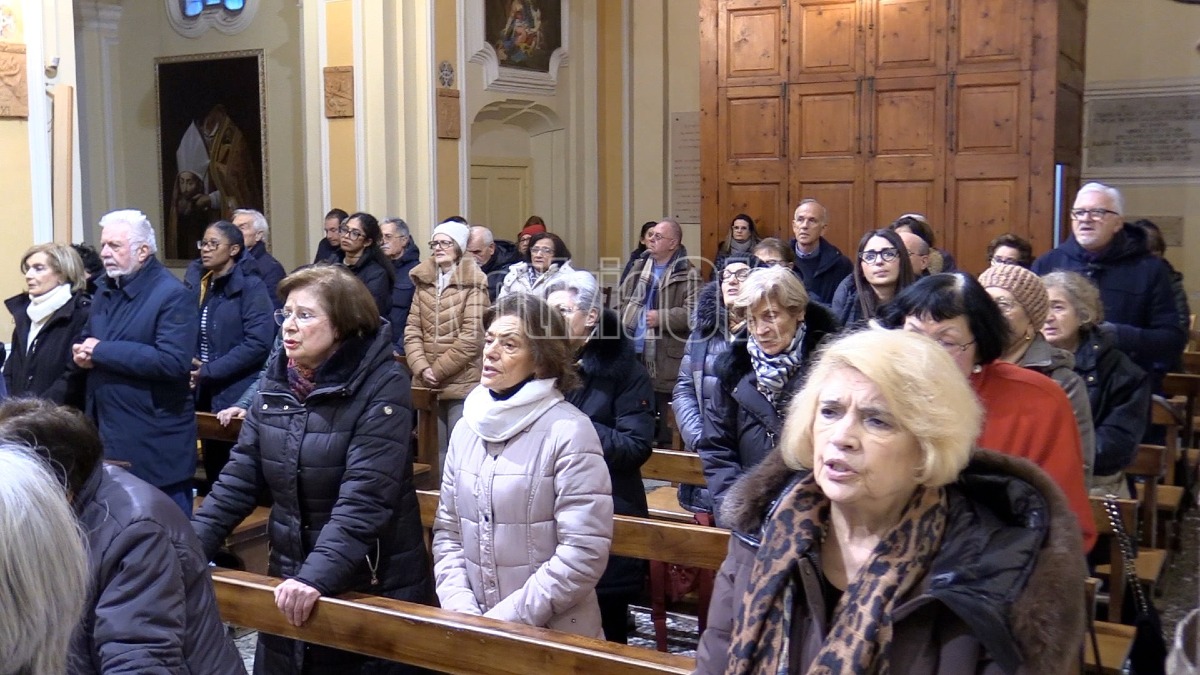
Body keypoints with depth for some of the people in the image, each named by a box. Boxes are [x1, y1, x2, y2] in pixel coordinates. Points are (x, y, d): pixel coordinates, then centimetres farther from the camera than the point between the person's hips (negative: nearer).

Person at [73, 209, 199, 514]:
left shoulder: (174, 296, -14)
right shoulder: (107, 291, 13)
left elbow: (173, 361, -25)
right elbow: (86, 342, 22)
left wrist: (102, 351, -20)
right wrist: (82, 353, -4)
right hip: (106, 436, 8)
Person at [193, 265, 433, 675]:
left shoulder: (382, 388, -17)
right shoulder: (274, 384, 2)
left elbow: (363, 501, -26)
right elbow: (238, 481, 3)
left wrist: (316, 577, -36)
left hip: (371, 590, -5)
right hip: (288, 582, 6)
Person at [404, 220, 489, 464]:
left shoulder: (472, 284, -6)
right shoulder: (423, 281, 11)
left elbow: (471, 337, -12)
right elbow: (412, 330, 5)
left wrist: (438, 370, -11)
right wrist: (422, 369, -9)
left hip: (462, 384, -5)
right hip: (428, 384, 5)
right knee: (434, 453, 13)